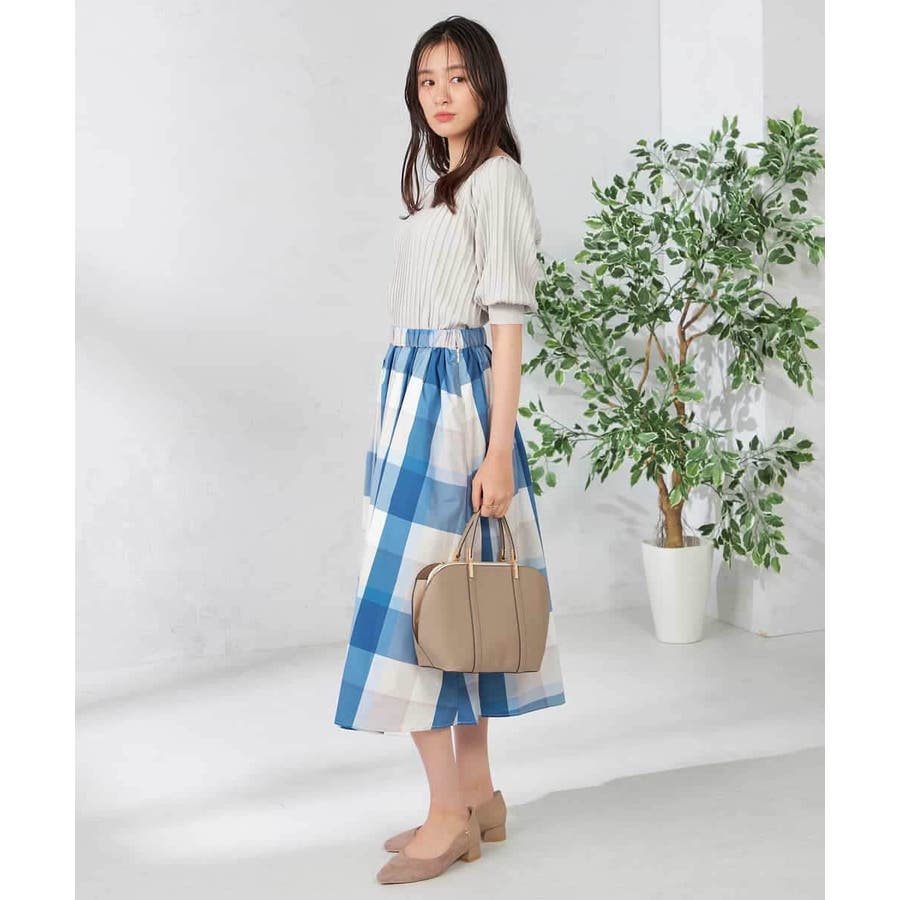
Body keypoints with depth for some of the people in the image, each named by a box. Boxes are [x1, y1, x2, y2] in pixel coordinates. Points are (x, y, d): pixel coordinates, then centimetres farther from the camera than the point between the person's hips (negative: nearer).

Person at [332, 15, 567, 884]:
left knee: (411, 599, -8)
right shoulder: (442, 183, 18)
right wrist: (404, 414, 16)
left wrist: (498, 452, -18)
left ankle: (451, 812, 2)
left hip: (451, 399, -9)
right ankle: (477, 797, 19)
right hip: (414, 393, 9)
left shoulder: (497, 178, -7)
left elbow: (507, 323, -13)